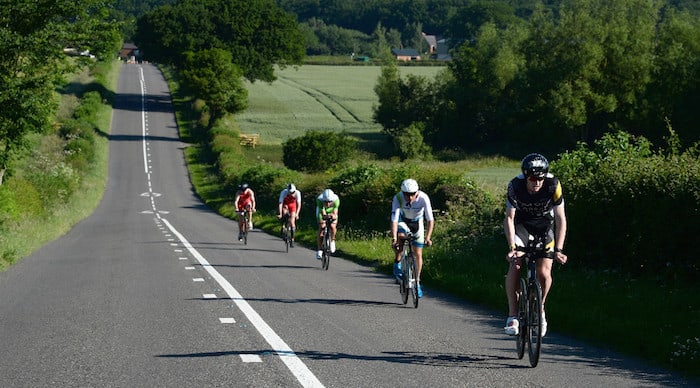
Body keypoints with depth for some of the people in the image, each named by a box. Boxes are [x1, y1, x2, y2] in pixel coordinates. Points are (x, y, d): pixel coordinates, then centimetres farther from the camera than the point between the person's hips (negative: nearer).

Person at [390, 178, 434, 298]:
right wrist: (394, 238, -48)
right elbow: (394, 220, -37)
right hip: (403, 220, 0)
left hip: (417, 222, 0)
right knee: (400, 237, -34)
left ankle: (417, 282, 12)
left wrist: (428, 238, -44)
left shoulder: (423, 198, -33)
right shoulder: (398, 198, -33)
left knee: (418, 254, -2)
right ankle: (397, 263, -10)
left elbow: (430, 220, -33)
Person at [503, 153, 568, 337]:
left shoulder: (553, 185, -27)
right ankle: (512, 315, -14)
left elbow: (561, 219, -25)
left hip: (545, 226, 0)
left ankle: (540, 309, 15)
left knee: (544, 272, -13)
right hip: (522, 225, 0)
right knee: (515, 265, -21)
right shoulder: (515, 186, -27)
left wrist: (559, 250, -32)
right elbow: (509, 218, -24)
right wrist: (512, 247, -35)